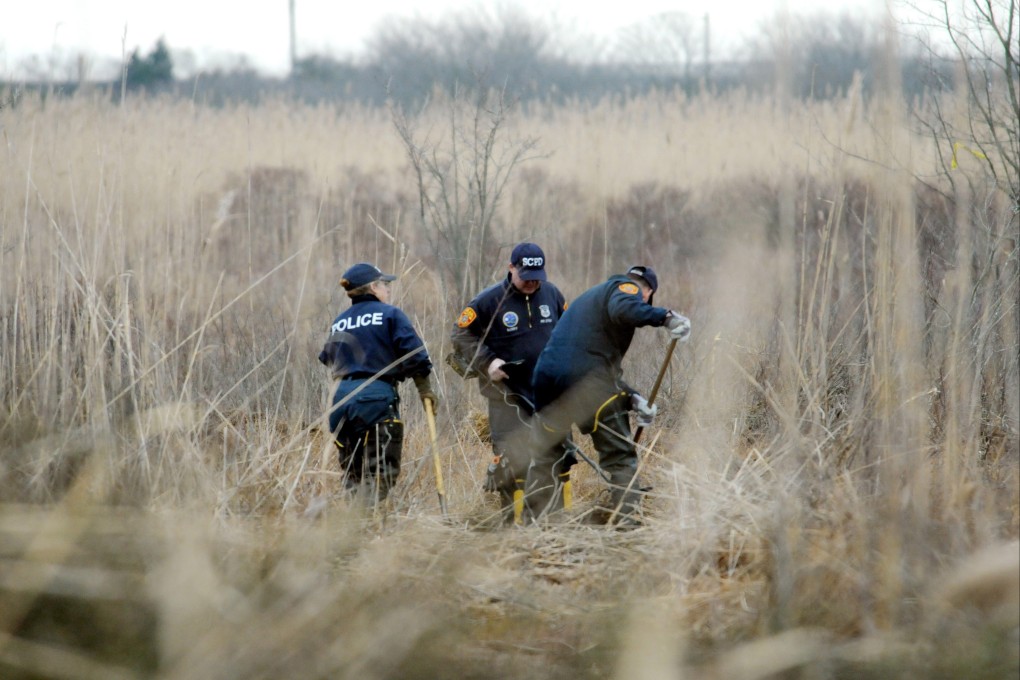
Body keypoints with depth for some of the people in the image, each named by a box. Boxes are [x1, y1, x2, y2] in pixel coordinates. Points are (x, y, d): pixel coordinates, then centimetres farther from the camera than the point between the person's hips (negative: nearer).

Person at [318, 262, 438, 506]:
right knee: (380, 474, -8)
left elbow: (327, 360, 21)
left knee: (352, 474, 14)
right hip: (377, 397, -6)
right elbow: (413, 355, -5)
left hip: (342, 398, 6)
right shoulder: (390, 315, 1)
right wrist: (425, 389, 3)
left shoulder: (338, 324, 18)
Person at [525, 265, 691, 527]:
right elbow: (622, 309, -22)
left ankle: (541, 522, 20)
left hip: (546, 379, 7)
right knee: (620, 456, 5)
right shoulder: (627, 287, 6)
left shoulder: (590, 297, 32)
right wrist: (666, 317, -21)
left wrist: (632, 398, 22)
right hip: (588, 383, -7)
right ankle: (627, 520, -3)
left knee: (546, 456, 20)